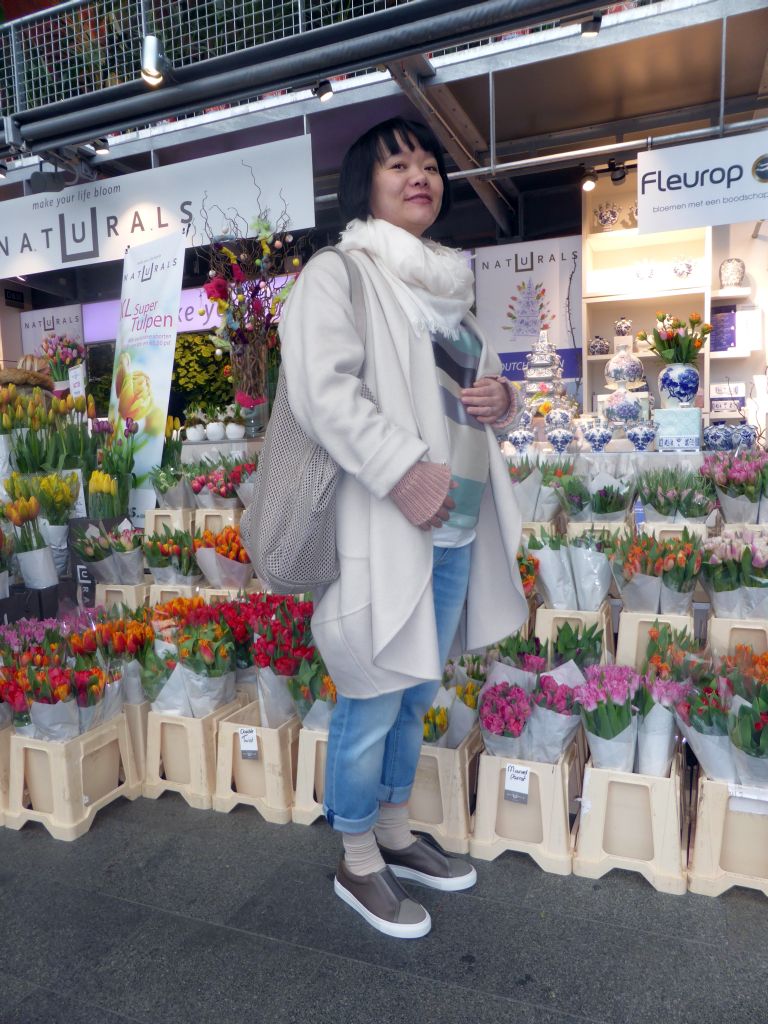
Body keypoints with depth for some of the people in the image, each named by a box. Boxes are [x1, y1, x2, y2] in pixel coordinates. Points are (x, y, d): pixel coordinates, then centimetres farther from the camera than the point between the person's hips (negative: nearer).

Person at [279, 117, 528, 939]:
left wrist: (503, 400, 4)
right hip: (384, 528, -7)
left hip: (459, 527, 8)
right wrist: (403, 471, -25)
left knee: (415, 696, 18)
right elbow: (322, 388, -16)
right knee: (373, 702, 3)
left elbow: (476, 384, 28)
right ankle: (358, 864, 26)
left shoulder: (450, 286, 21)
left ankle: (395, 834, 38)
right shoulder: (338, 272, -2)